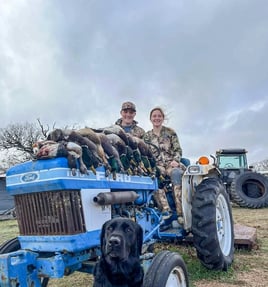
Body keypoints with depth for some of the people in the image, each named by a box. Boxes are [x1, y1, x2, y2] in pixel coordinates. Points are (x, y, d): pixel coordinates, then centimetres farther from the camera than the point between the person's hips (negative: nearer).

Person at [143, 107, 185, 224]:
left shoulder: (170, 132, 11)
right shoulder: (147, 136, 15)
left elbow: (178, 150, 8)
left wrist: (175, 160, -11)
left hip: (171, 163, -1)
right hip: (156, 166, 1)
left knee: (176, 173, -37)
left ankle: (181, 213, -39)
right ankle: (165, 209, -39)